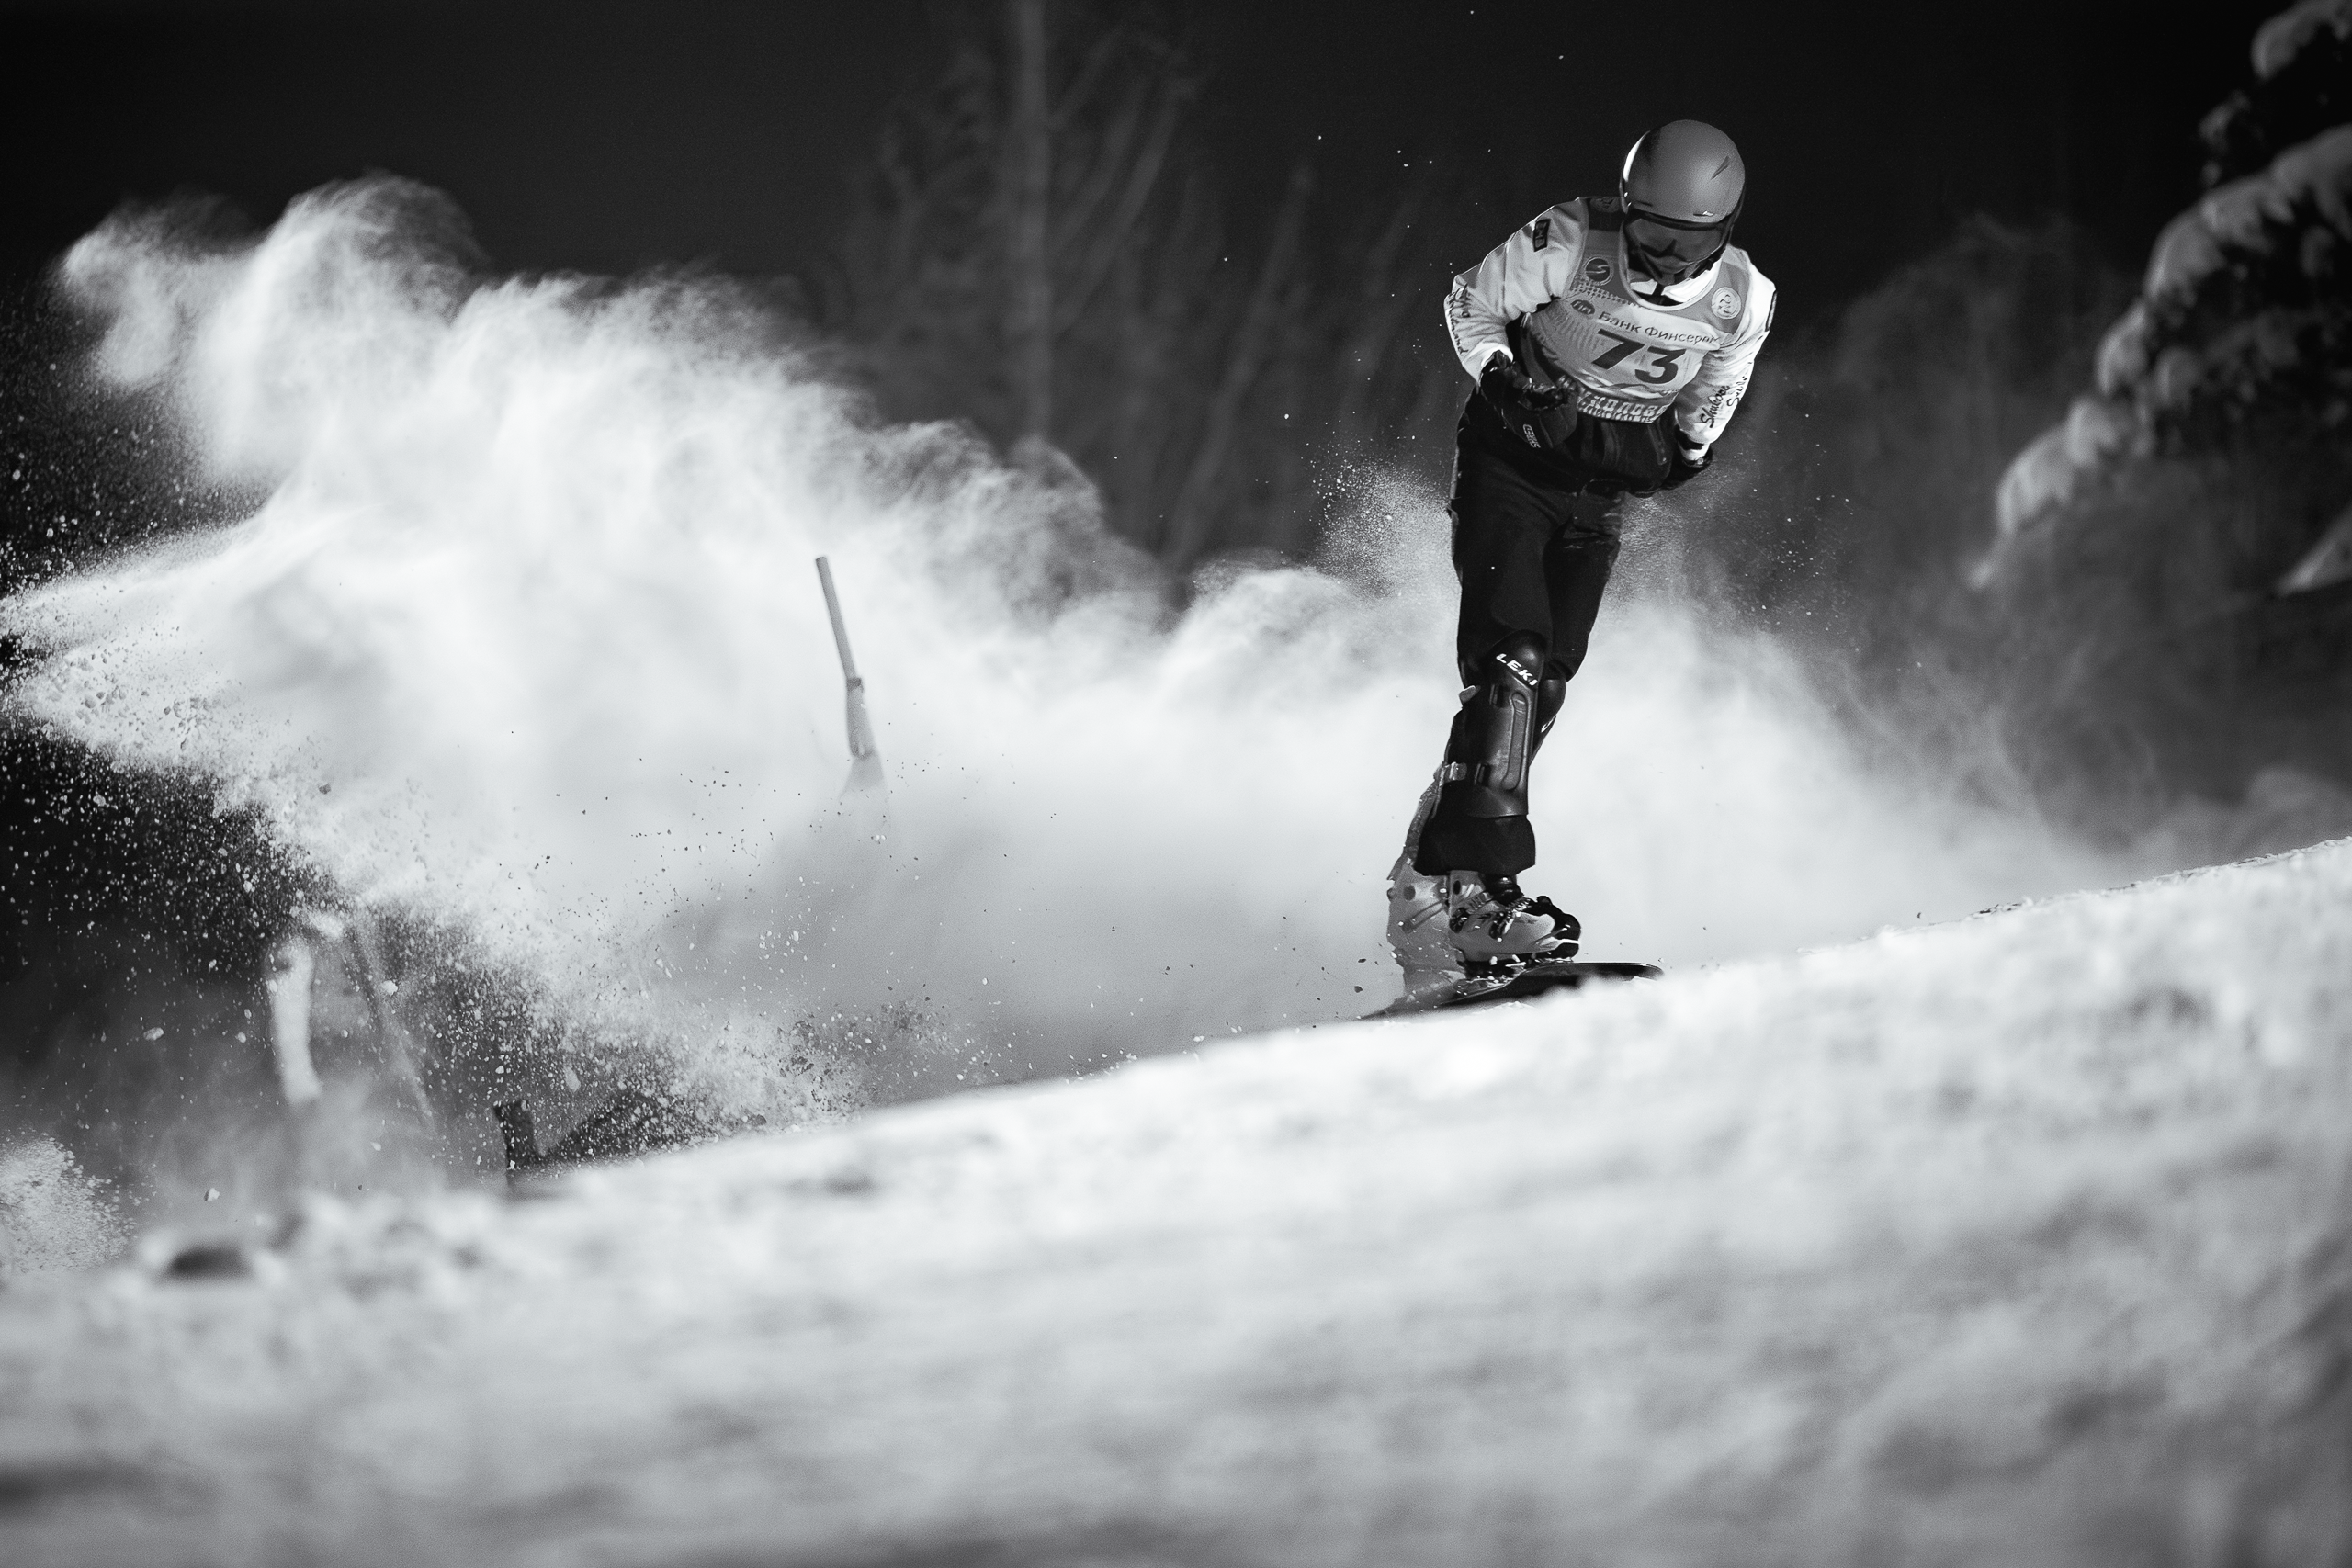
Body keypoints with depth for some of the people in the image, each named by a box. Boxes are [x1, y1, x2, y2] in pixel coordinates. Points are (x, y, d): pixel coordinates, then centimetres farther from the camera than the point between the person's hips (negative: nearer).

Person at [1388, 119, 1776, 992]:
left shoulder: (1743, 302, -11)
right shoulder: (1568, 246, -21)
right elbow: (1470, 306, -4)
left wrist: (1683, 450, -10)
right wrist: (1506, 384, -20)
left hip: (1603, 488, 4)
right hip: (1511, 462, -4)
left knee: (1547, 680, -2)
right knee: (1511, 658, -20)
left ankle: (1424, 882, 7)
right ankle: (1473, 886, -26)